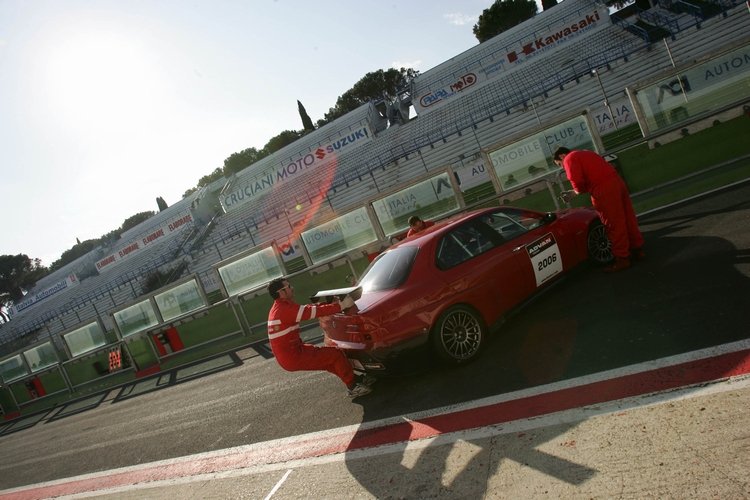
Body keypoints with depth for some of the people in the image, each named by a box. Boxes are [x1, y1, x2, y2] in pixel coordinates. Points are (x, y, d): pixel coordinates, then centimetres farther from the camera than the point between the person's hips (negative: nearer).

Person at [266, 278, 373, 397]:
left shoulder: (278, 307, 10)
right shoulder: (286, 309, -23)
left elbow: (307, 309, 11)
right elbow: (315, 311, -23)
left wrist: (333, 304, 2)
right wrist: (342, 305, -15)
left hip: (287, 355, 10)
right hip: (293, 358, -10)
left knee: (328, 355, 17)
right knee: (336, 354, -6)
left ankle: (354, 379, 23)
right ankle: (353, 387, 7)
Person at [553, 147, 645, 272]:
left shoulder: (569, 159, -1)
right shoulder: (584, 154, 28)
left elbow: (578, 182, -12)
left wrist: (577, 191, 10)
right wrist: (573, 192, 27)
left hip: (604, 191, -9)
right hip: (617, 182, 9)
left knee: (613, 225, -1)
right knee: (628, 219, 17)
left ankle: (622, 259, 6)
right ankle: (638, 250, 28)